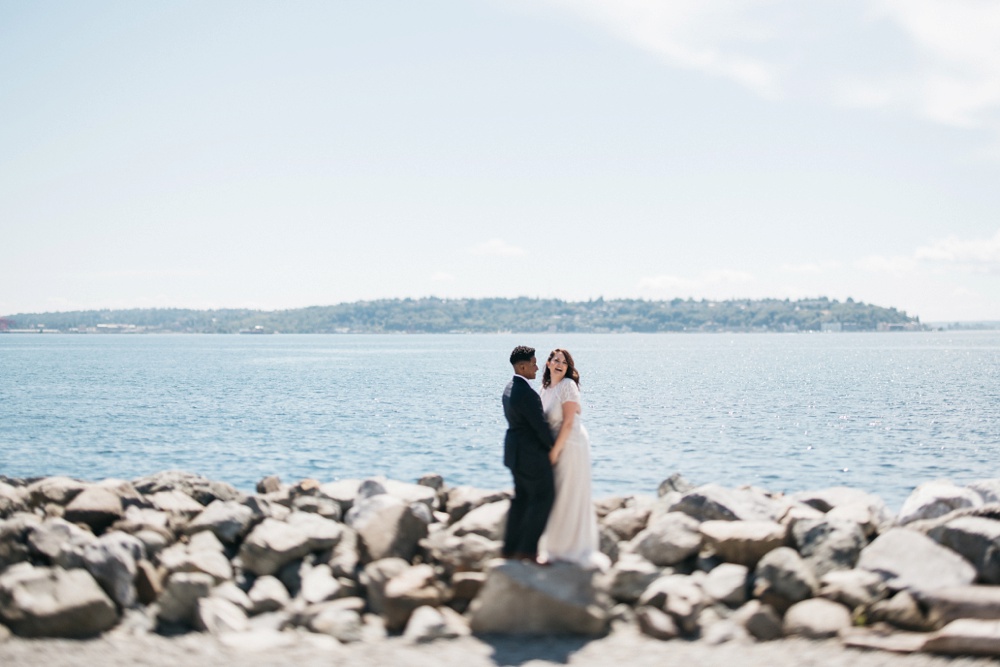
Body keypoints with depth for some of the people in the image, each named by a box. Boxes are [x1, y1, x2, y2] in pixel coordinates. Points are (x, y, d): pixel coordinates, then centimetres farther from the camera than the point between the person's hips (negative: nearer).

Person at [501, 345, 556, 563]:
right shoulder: (527, 394, -25)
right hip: (532, 454, -10)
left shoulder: (510, 388, 7)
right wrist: (553, 447, -4)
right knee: (544, 498, 1)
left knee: (521, 498, 15)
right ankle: (527, 549, 3)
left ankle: (511, 548, 19)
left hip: (517, 451, 10)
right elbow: (541, 427, -21)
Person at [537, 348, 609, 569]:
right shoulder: (546, 388, 10)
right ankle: (559, 546, 23)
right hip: (556, 446, 8)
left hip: (571, 445, -8)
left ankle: (576, 548, 8)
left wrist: (555, 450, -17)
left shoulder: (567, 385, -14)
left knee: (572, 495, -1)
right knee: (557, 496, 13)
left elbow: (568, 422, -18)